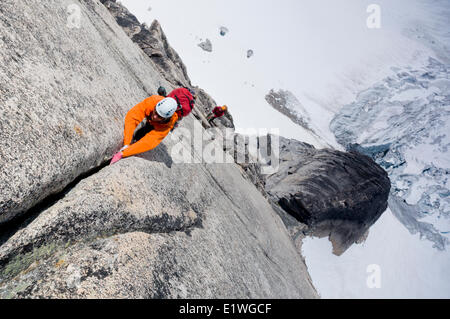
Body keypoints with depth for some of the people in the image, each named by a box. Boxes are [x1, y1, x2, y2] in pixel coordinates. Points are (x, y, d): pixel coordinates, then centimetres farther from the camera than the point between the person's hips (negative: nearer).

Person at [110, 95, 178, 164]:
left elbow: (149, 142, -49)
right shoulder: (152, 101, -45)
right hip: (149, 119, 3)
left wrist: (122, 154, -53)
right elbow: (131, 117, -44)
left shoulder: (166, 127, -45)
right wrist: (126, 144, -50)